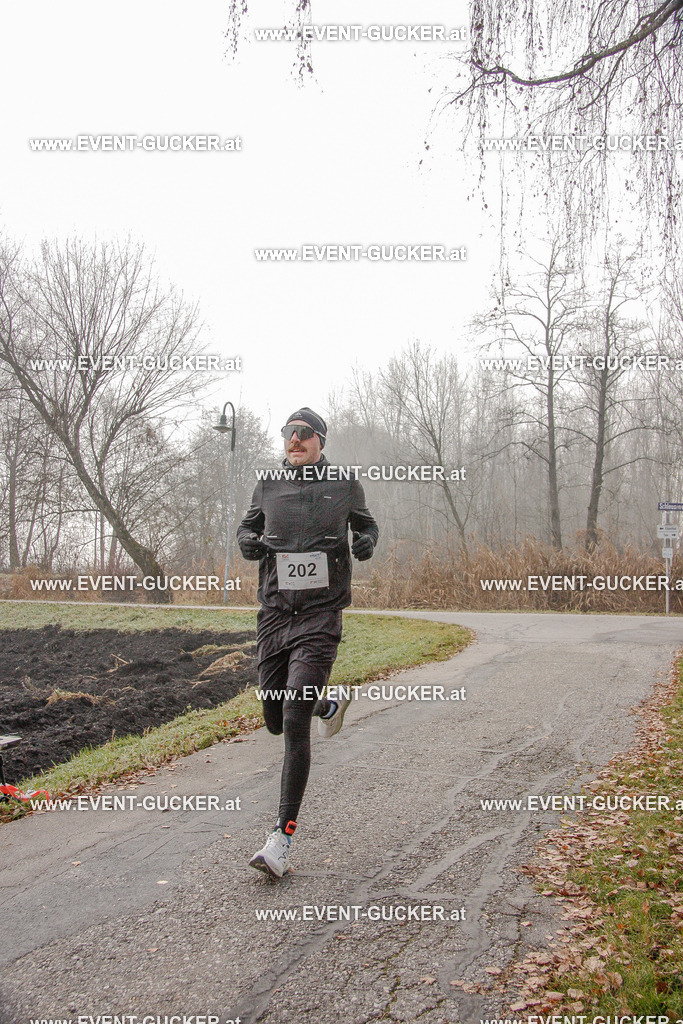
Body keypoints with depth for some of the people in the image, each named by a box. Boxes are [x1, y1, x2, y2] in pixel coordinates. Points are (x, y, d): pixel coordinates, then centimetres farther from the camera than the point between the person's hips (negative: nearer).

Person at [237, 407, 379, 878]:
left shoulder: (345, 483, 4)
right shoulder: (268, 484, 9)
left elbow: (366, 523, 18)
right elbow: (248, 528, 20)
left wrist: (367, 542, -6)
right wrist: (249, 542, -4)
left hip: (321, 615, -4)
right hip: (274, 613, 4)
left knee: (295, 725, -14)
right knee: (276, 722, 13)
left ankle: (283, 838, -8)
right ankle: (331, 703, 47)